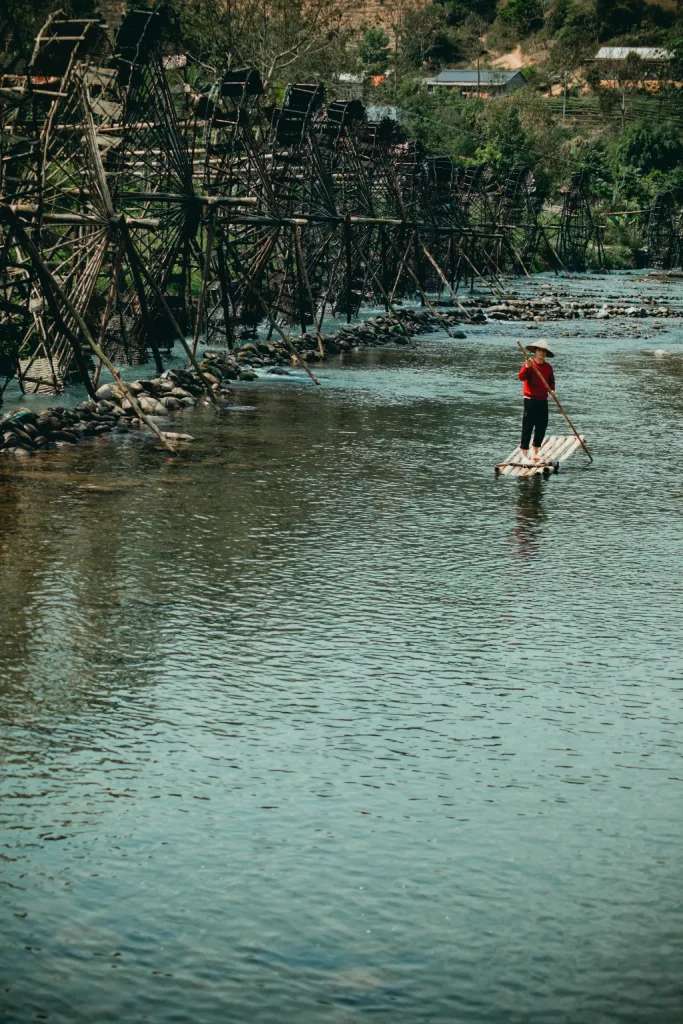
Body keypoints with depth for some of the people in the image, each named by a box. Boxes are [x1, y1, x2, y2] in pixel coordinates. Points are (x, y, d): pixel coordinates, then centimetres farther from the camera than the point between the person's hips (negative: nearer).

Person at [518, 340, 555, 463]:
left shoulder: (548, 367, 10)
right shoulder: (529, 364, -8)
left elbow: (551, 381, 19)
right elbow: (521, 377, -23)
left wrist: (551, 387, -4)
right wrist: (527, 367, -40)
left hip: (543, 400, 6)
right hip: (530, 400, -6)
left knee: (542, 427, 10)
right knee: (527, 427, -6)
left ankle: (535, 453, 24)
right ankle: (524, 455, -3)